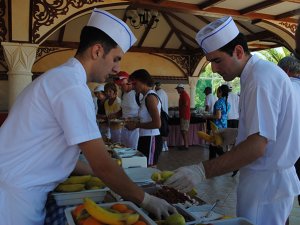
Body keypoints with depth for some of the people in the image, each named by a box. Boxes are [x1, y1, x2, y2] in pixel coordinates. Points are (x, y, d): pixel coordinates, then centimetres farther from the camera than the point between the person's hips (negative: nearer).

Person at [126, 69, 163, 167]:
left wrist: (137, 125, -13)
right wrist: (134, 122, 7)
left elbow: (157, 124, -21)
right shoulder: (146, 97, 12)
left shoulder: (150, 97, -14)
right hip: (145, 139, 9)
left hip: (151, 140, -9)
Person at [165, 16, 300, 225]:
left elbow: (257, 146, -28)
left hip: (268, 182, -9)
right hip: (264, 178, 9)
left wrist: (202, 170, -31)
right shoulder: (257, 73, 10)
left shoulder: (262, 77, -22)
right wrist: (238, 134, 6)